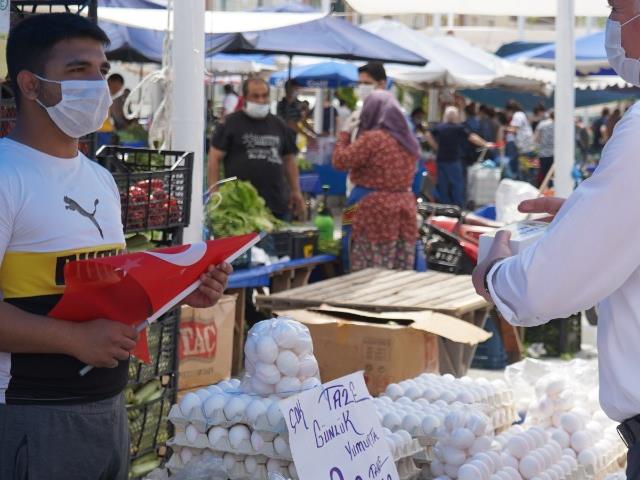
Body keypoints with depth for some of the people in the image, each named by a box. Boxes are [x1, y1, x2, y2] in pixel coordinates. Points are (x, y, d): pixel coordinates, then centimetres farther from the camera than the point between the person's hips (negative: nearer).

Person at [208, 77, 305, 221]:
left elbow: (289, 159, 22)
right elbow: (215, 159, -1)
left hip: (278, 204, 5)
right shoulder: (231, 123, 3)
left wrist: (296, 191, 12)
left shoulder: (278, 125, 17)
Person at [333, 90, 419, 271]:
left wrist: (345, 134, 5)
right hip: (404, 206, 7)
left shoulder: (371, 138, -13)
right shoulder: (408, 139, 11)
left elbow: (340, 161, -8)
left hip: (375, 210, -7)